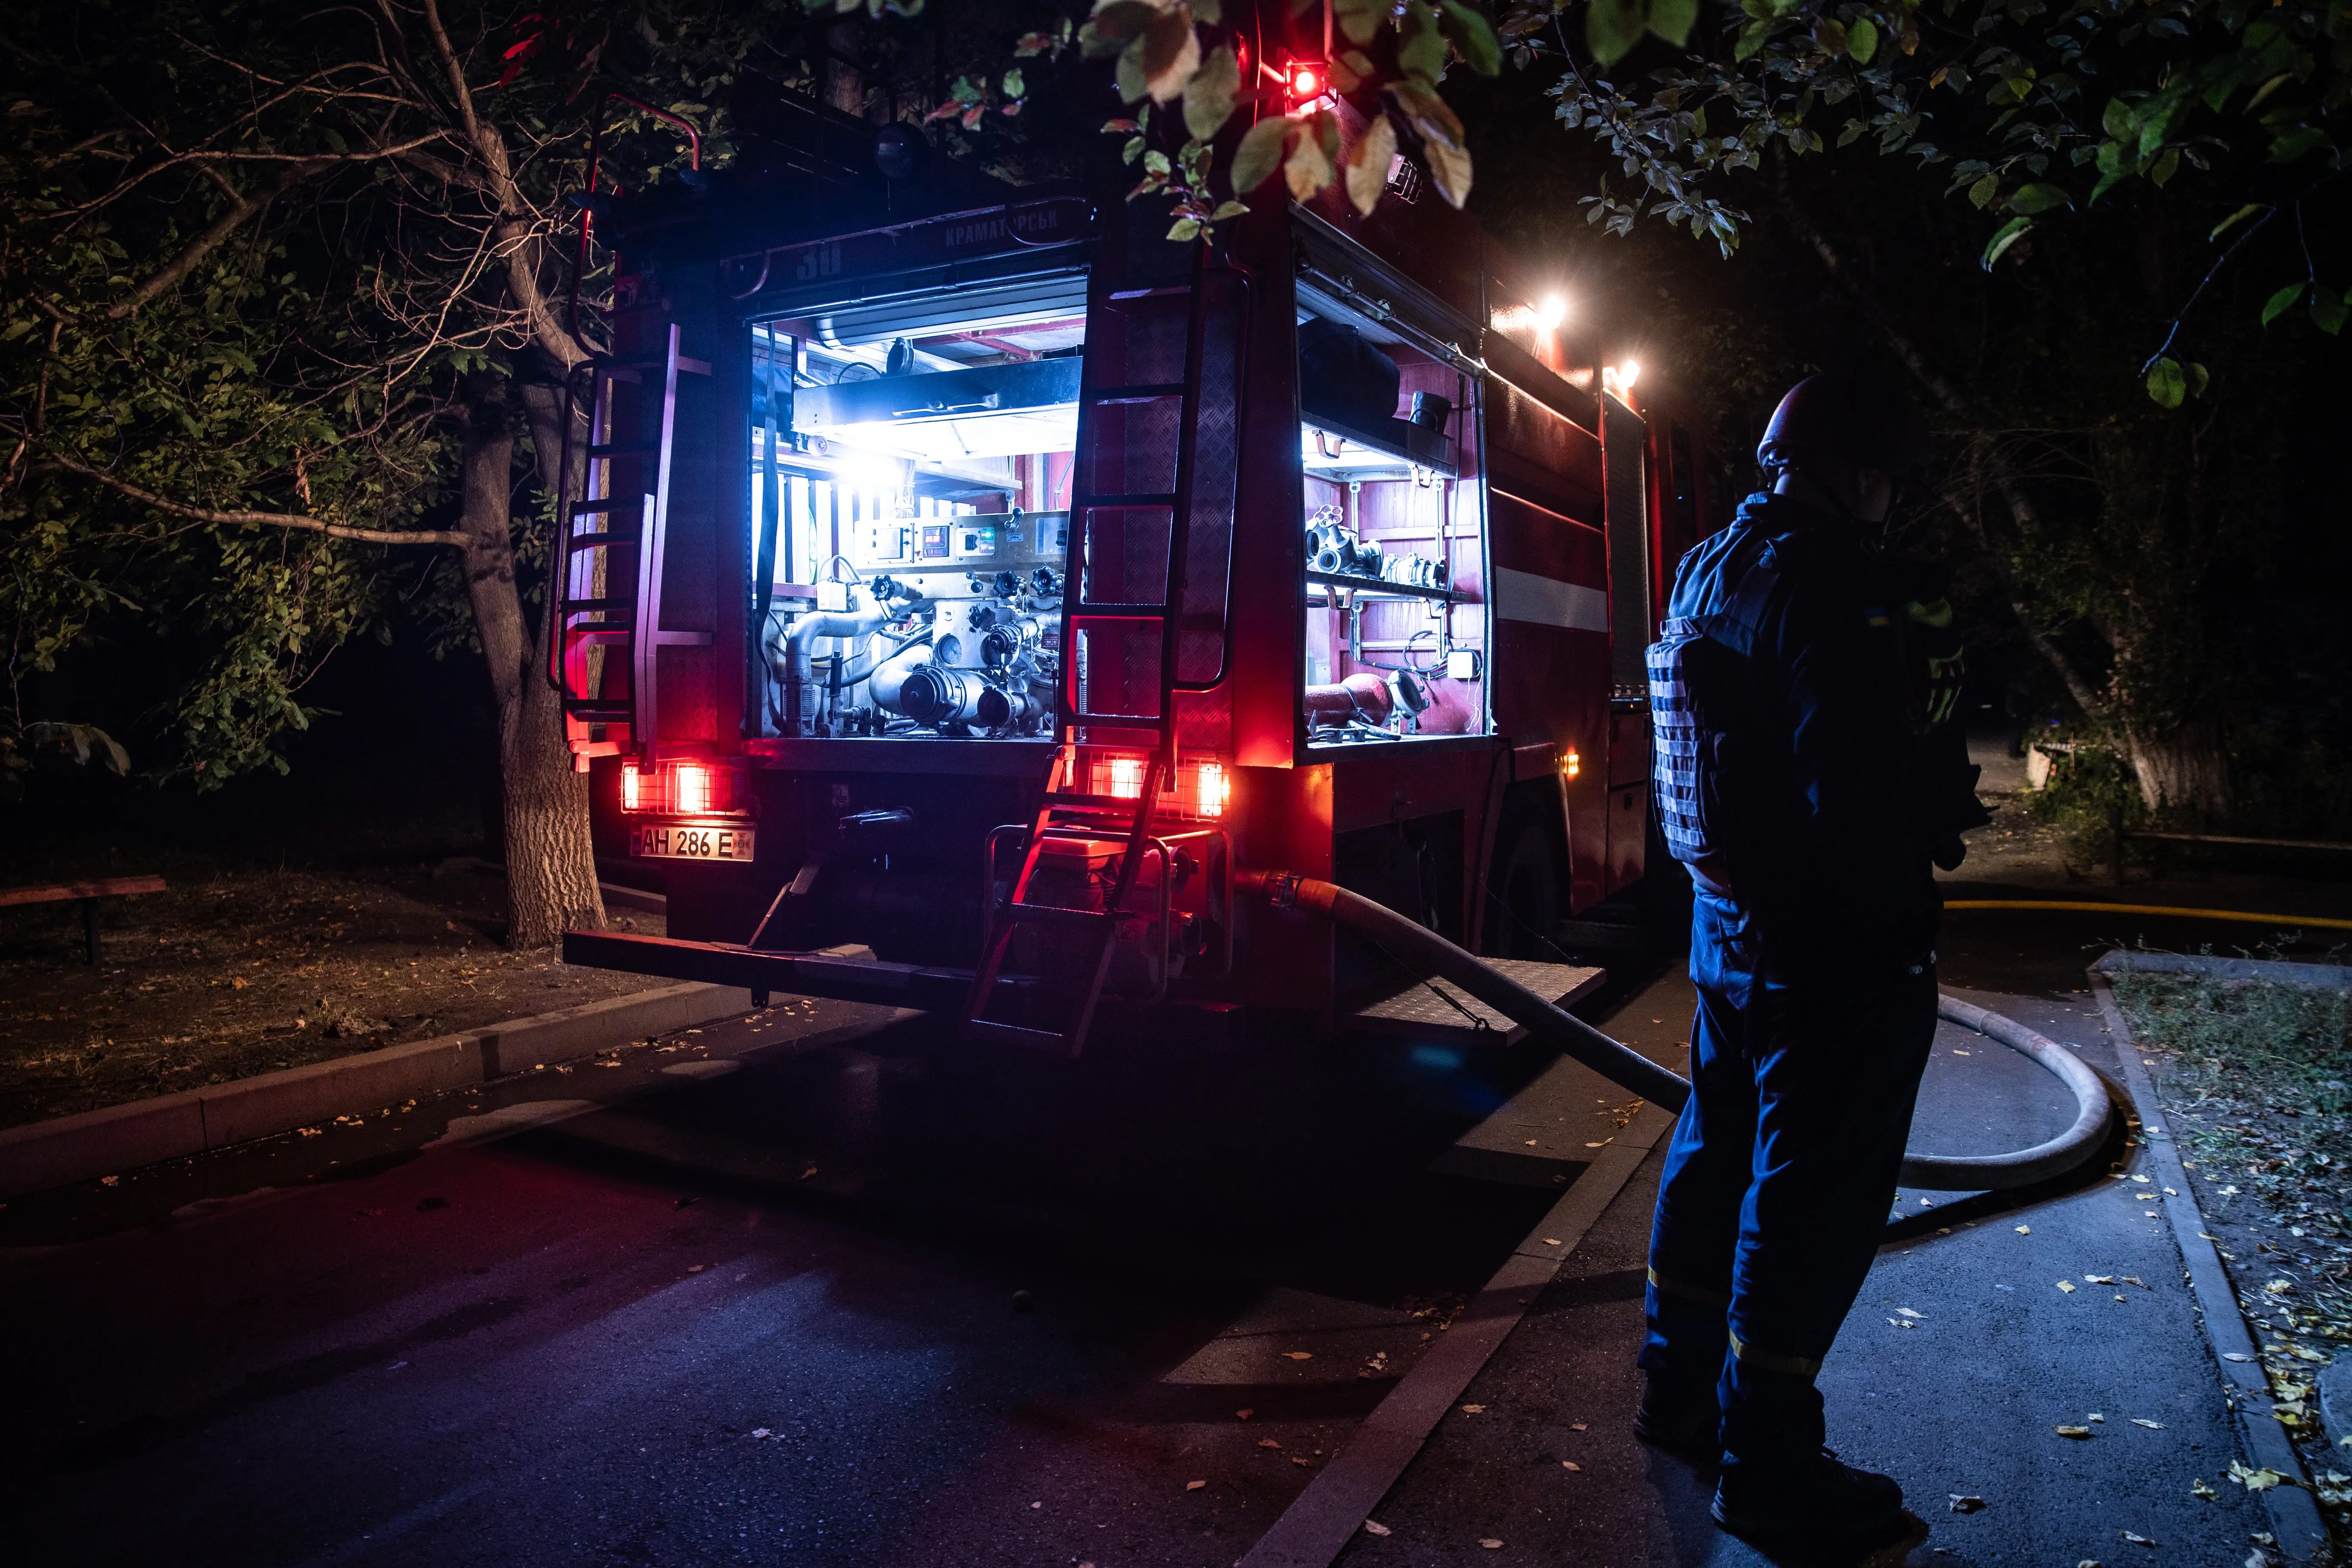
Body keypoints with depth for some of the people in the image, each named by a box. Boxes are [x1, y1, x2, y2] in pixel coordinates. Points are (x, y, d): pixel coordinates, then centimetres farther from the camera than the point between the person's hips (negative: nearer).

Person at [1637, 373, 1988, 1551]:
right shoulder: (1844, 590, -20)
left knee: (1718, 1151, 20)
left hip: (1728, 919, 9)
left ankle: (1683, 1389, 36)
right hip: (1839, 946, -9)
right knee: (1813, 1191, 3)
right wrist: (1947, 812, -8)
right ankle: (1768, 1466, 18)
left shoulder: (1708, 572, 9)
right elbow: (1858, 790, -27)